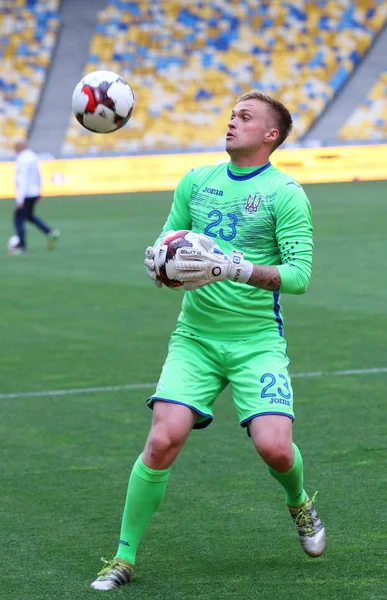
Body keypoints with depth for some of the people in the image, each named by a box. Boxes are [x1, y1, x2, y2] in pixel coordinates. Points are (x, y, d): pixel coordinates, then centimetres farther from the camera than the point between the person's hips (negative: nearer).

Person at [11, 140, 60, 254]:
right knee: (29, 216, 24)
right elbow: (38, 175, 18)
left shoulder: (23, 160, -21)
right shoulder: (33, 157, 8)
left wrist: (20, 199, -25)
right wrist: (38, 191, 27)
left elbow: (22, 180, -25)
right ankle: (50, 233, 15)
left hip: (26, 194, -10)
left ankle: (22, 246, 4)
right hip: (34, 192, 10)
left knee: (18, 219, 0)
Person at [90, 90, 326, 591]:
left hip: (258, 342, -3)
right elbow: (164, 245, 16)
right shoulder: (196, 181, 9)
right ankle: (123, 559, 0)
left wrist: (235, 269, -25)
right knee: (164, 439, -14)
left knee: (274, 446, -17)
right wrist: (158, 260, -8)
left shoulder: (285, 193, -5)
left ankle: (299, 503, 21)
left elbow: (299, 274, -13)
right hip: (194, 337, 3)